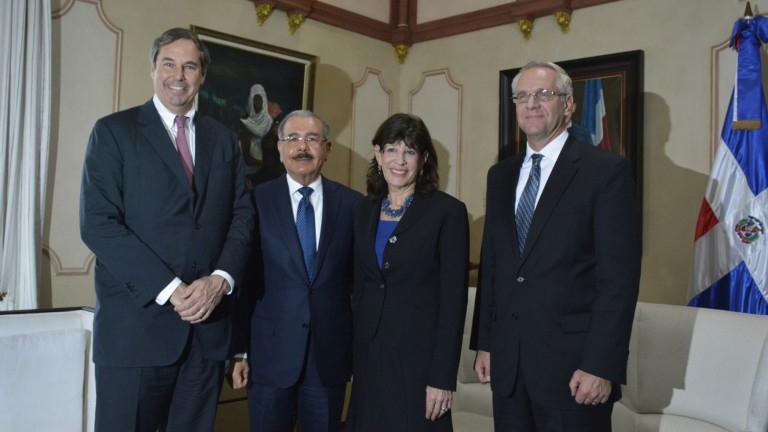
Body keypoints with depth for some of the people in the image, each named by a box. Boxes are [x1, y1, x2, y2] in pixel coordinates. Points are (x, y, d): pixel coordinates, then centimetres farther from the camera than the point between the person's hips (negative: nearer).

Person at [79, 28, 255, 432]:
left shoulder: (224, 139, 13)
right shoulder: (113, 131, 1)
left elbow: (242, 215, 9)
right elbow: (97, 223, -9)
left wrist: (221, 279, -10)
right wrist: (169, 289, -16)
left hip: (208, 322, 4)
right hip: (135, 323, -3)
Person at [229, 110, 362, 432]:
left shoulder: (352, 204, 1)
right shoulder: (256, 201, -3)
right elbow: (243, 278, -2)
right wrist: (238, 349, -2)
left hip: (331, 353, 1)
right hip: (270, 352, -1)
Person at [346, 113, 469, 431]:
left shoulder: (448, 211, -8)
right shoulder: (364, 211, 8)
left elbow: (453, 299, -11)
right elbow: (359, 287, 12)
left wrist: (443, 377, -14)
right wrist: (350, 356, 8)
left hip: (419, 355, -4)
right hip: (368, 355, 5)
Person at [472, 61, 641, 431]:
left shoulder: (607, 170, -6)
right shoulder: (500, 175, 12)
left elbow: (619, 276, -11)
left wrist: (601, 365, -15)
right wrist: (485, 342, 10)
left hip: (573, 362, -5)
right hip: (506, 363, 5)